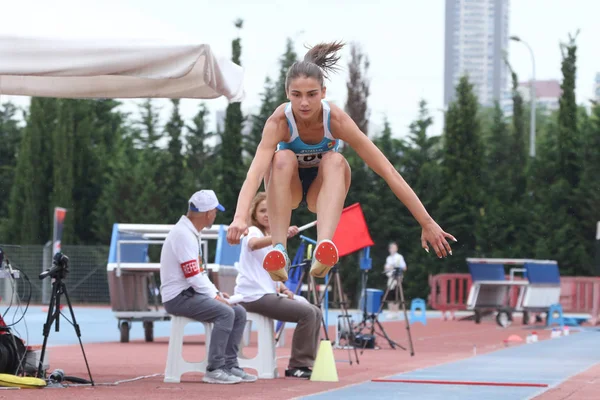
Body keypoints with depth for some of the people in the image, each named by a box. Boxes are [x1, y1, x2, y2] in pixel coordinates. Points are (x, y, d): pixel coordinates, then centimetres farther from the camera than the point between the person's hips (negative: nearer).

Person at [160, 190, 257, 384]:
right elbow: (193, 276, -22)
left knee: (239, 312, 3)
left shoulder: (192, 233, 16)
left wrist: (216, 293, 8)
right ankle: (214, 370, -24)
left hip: (193, 293, 10)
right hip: (178, 297, -10)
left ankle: (229, 366, 3)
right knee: (225, 312, -26)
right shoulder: (183, 234, -17)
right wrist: (214, 296, -14)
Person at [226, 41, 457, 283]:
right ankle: (279, 251, -41)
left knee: (334, 160, -32)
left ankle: (324, 247, -52)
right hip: (288, 190, 0)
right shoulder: (279, 122, -29)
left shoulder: (336, 120, -27)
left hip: (322, 190, 0)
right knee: (283, 158, -33)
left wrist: (427, 223, -30)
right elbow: (255, 171, -44)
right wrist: (240, 217, -63)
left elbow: (387, 171, -27)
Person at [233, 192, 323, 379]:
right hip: (254, 296, -9)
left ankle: (306, 363, 6)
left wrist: (282, 287, 5)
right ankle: (297, 366, -12)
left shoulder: (273, 238, 21)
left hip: (269, 293, 9)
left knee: (315, 312, 3)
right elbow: (253, 244, -34)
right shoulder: (253, 232, -6)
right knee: (307, 313, -19)